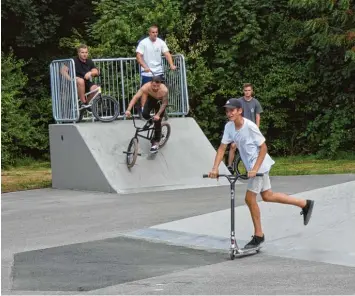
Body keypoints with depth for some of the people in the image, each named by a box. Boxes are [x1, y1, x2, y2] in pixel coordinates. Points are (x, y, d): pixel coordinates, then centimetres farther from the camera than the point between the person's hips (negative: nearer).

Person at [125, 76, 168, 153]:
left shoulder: (164, 90, -40)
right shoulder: (146, 87, -38)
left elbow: (164, 103, -26)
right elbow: (135, 97, -41)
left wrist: (158, 114, -34)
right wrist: (128, 110, -50)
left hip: (160, 101, -2)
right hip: (151, 98, 2)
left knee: (157, 121, -9)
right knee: (145, 114, -20)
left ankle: (156, 143, 4)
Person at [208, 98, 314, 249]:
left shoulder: (250, 126, -23)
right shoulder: (229, 126, -4)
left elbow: (263, 147, -19)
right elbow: (222, 148, -1)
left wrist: (255, 169, -26)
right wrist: (215, 168, -12)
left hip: (259, 165, -8)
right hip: (250, 165, 8)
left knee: (249, 199, -6)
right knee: (267, 196, 17)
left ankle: (258, 235, 10)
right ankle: (305, 204, 30)